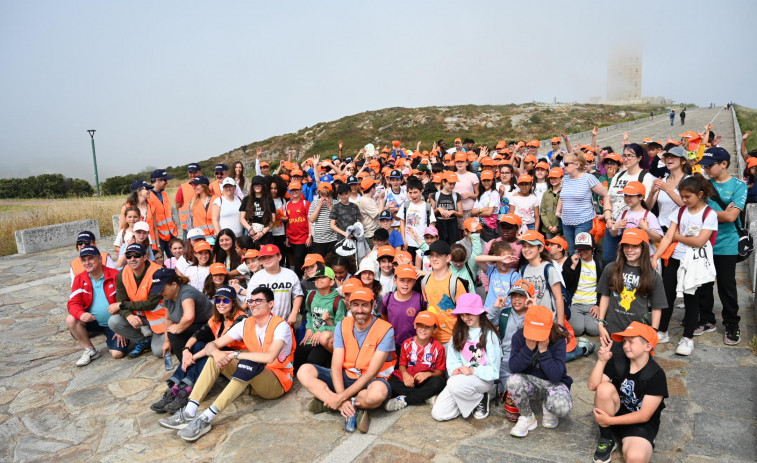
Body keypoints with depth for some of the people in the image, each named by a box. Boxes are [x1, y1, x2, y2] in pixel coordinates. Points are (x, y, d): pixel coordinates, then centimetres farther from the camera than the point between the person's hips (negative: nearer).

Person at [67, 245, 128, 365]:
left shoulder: (115, 275, -12)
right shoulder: (79, 279, -1)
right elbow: (73, 303, -5)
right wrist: (81, 314, -30)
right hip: (93, 322, 4)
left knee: (117, 354, -18)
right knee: (71, 320, -22)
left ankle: (109, 340, 20)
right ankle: (90, 350, -2)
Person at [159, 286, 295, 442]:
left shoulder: (281, 326, -17)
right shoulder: (246, 324, 1)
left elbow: (269, 357, -35)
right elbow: (212, 345, -2)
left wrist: (235, 354, -27)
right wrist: (216, 352, -27)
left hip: (278, 382, -6)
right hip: (252, 378, 6)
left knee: (249, 363, -36)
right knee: (215, 357, -11)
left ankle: (206, 418, -36)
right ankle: (189, 412, -21)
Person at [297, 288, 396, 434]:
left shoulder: (385, 330, -15)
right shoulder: (342, 326, -2)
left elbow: (371, 373, -18)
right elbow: (336, 366, -9)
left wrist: (342, 398, -24)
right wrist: (341, 399, -25)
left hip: (370, 381, -4)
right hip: (345, 377, 5)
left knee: (378, 391, -41)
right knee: (305, 371, -16)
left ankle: (325, 402, -19)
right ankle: (355, 411, -23)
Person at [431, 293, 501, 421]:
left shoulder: (489, 334, -4)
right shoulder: (459, 333, 12)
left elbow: (493, 370, -8)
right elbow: (452, 359, 7)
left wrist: (472, 371, -20)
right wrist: (455, 369, -14)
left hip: (483, 380, -5)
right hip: (460, 378, 5)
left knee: (455, 383, -36)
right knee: (438, 414, -12)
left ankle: (481, 399, -5)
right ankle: (471, 400, 11)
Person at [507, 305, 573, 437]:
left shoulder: (558, 340, -18)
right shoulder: (519, 336, -12)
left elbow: (555, 376, -25)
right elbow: (514, 368, -20)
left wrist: (543, 351, -30)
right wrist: (528, 348, -29)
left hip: (554, 383, -1)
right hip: (530, 383, 2)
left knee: (562, 406, -35)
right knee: (514, 380, -34)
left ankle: (547, 407, 6)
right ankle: (527, 418, -5)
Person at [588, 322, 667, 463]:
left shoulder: (656, 375, -18)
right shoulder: (619, 362, -8)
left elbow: (644, 416, -18)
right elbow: (593, 386, -16)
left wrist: (610, 420, -22)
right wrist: (602, 361, -27)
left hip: (641, 424, -4)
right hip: (617, 412, 4)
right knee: (605, 388, -29)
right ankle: (606, 440, -9)